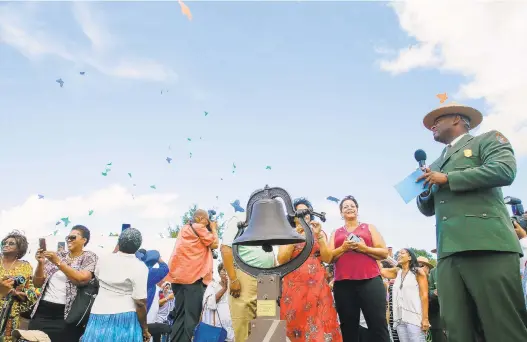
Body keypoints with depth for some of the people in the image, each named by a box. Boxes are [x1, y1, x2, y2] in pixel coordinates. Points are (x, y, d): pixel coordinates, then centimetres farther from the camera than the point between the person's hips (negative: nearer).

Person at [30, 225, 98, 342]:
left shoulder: (89, 257, 2)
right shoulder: (58, 255, 13)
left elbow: (82, 279, -16)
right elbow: (37, 283, 12)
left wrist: (58, 263, -15)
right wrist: (40, 263, -4)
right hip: (43, 311, 4)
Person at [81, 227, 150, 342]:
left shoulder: (104, 259, 3)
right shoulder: (139, 267, -13)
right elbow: (140, 302, -16)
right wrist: (145, 329, -5)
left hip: (99, 316, 5)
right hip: (123, 319, -5)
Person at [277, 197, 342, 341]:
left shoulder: (319, 233, 11)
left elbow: (327, 258, 0)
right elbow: (281, 260, -5)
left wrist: (318, 235, -11)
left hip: (317, 285, 1)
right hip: (294, 286, 0)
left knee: (319, 324, -5)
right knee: (295, 325, 0)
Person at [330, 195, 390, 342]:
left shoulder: (369, 227, 16)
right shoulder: (335, 233, 19)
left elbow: (384, 252, 7)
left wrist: (364, 248, -8)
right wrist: (343, 248, -8)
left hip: (370, 281, -2)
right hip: (343, 284, 2)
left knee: (379, 326, -8)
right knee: (348, 329, 4)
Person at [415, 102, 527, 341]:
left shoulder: (487, 139, 13)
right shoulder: (436, 166, 31)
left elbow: (504, 170, -8)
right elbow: (428, 209, 29)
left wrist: (447, 179, -3)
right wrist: (423, 190, 6)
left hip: (486, 243, -6)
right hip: (448, 250, 6)